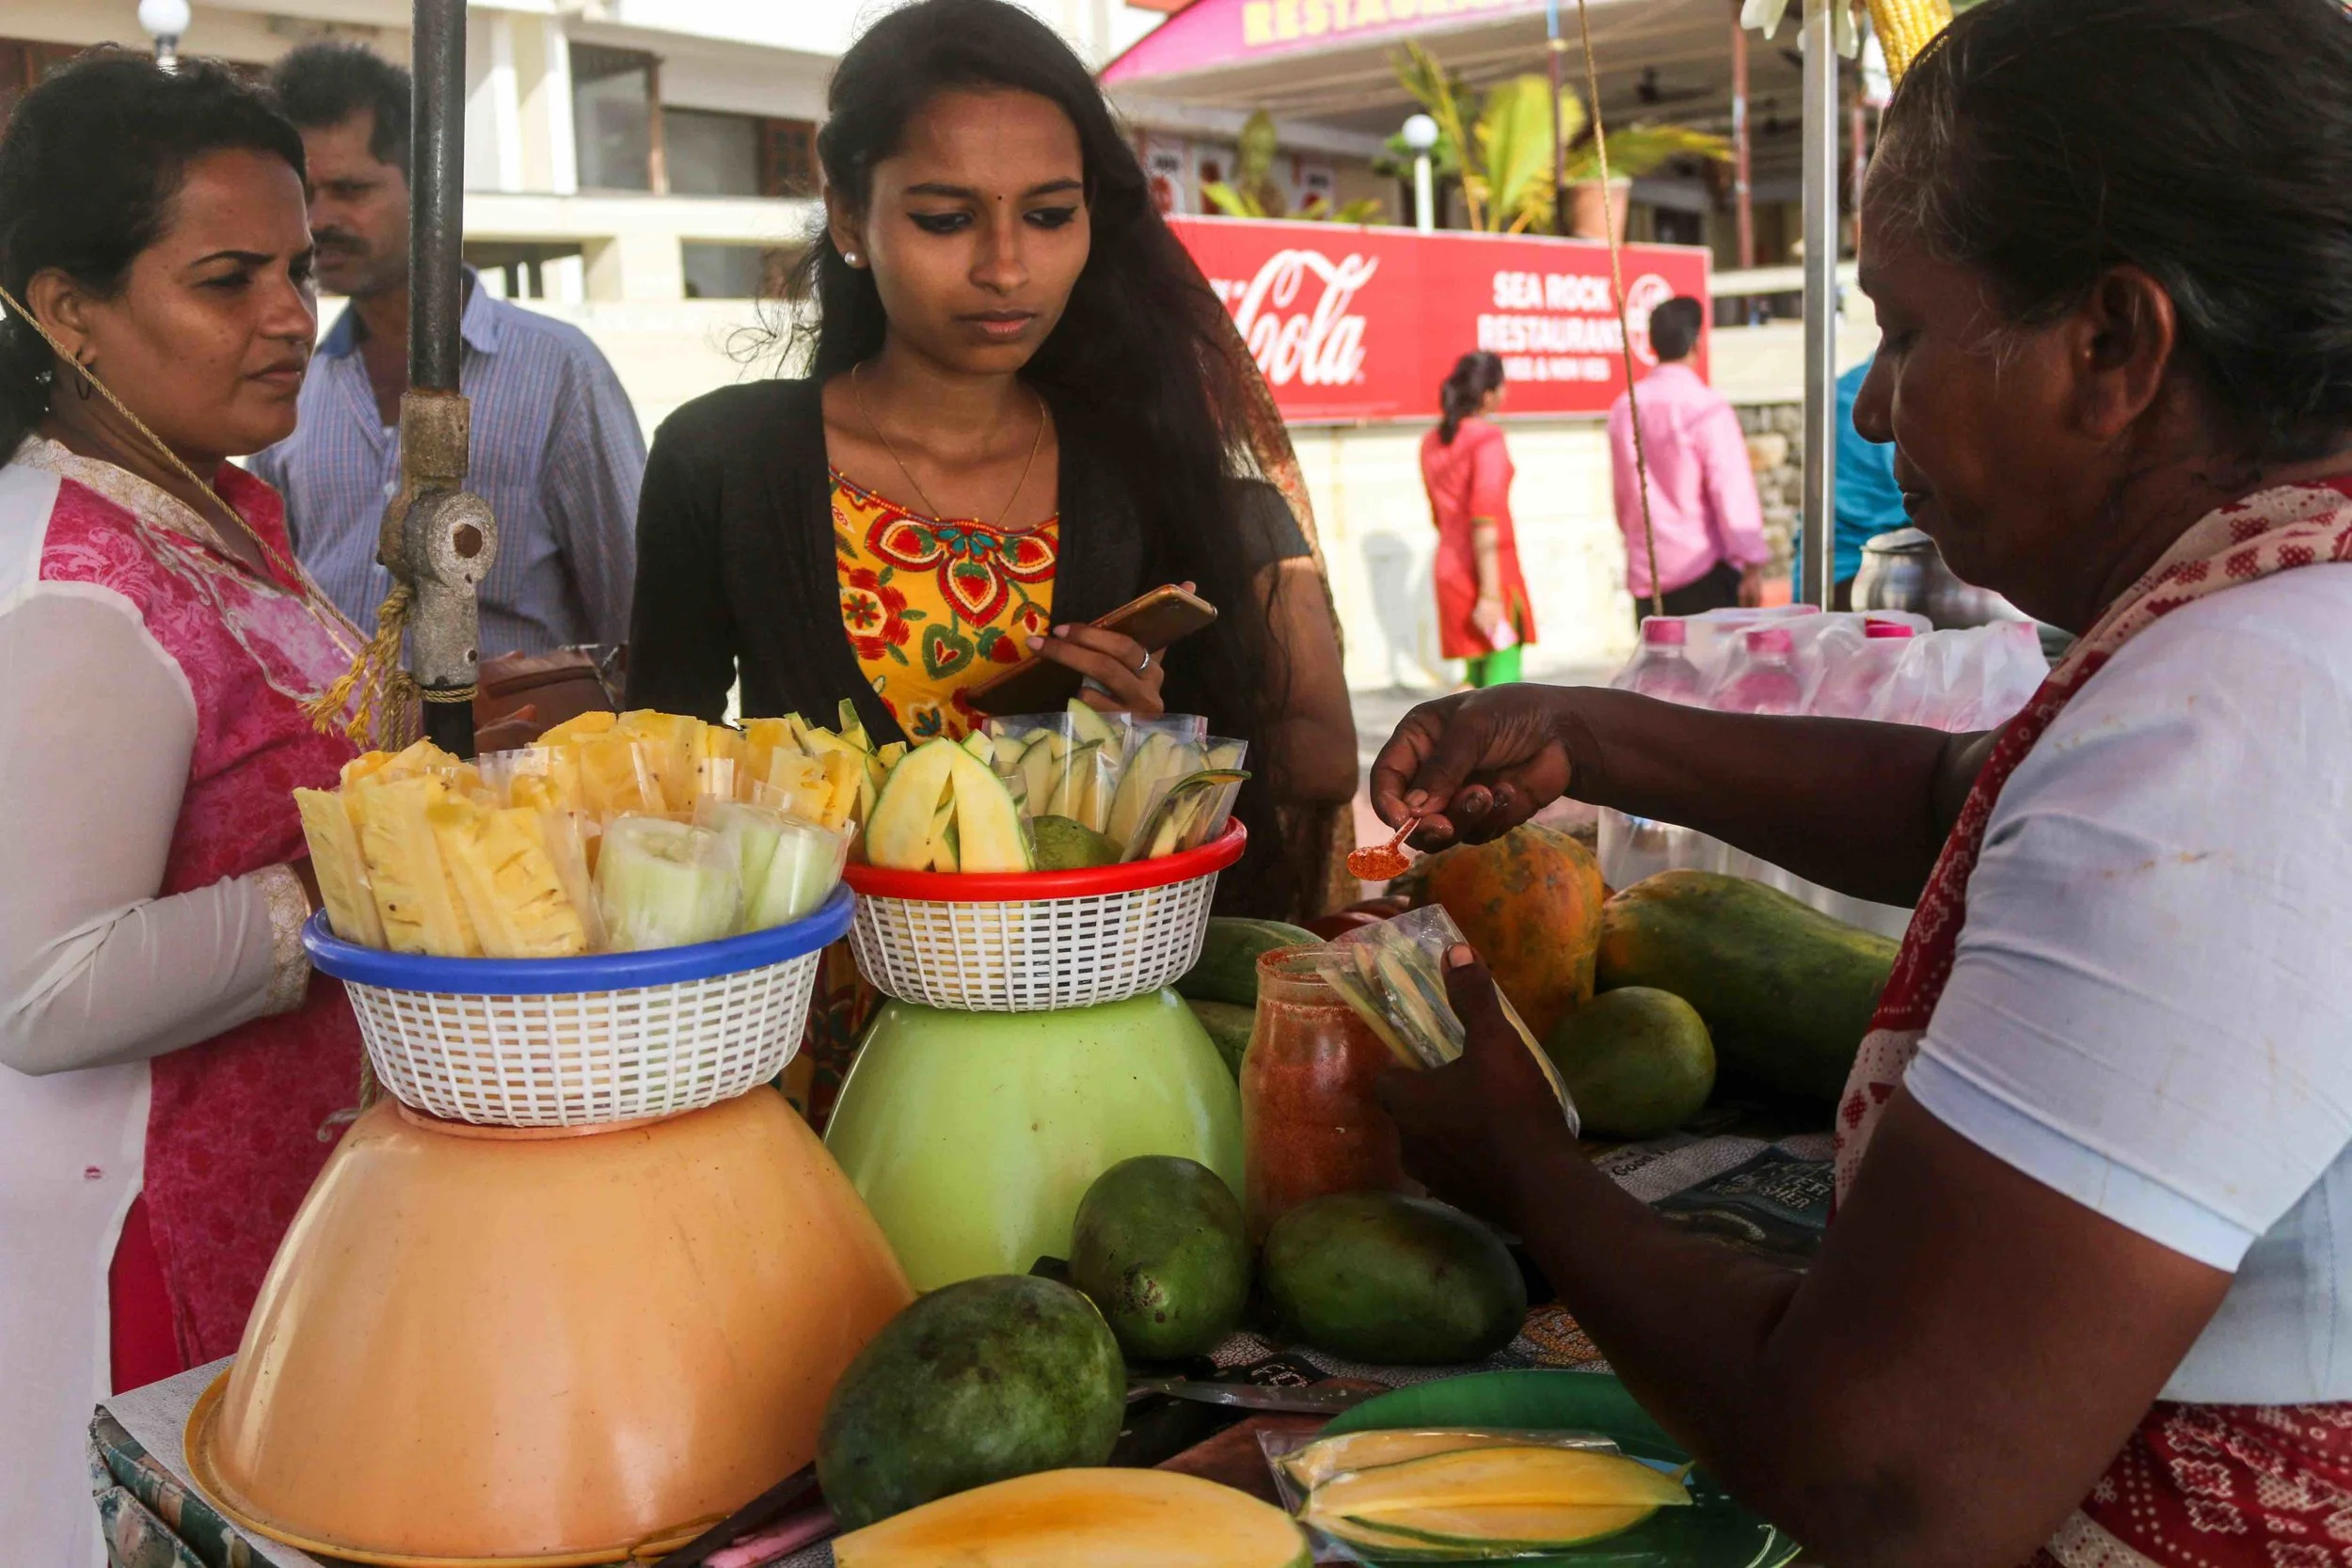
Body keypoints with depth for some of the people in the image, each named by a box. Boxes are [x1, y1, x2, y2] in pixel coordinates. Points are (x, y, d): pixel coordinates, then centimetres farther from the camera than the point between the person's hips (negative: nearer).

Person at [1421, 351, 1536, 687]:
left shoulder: (1432, 442, 11)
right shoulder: (1487, 436, -12)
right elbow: (1485, 517, -19)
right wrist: (1491, 592, -20)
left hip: (1448, 569, 8)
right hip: (1491, 568, -8)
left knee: (1477, 677, 17)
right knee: (1503, 679, -3)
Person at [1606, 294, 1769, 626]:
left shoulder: (1624, 408, 7)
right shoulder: (1706, 407, -10)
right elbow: (1732, 490, -13)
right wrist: (1751, 564, -13)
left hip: (1646, 572, 5)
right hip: (1704, 570, -5)